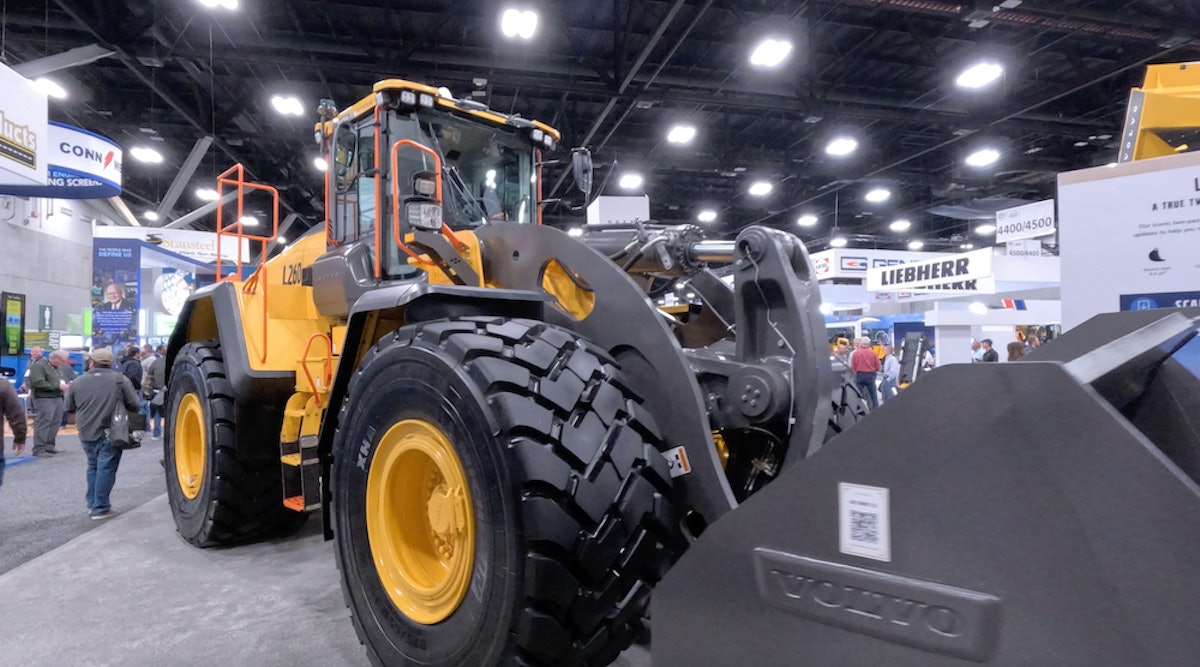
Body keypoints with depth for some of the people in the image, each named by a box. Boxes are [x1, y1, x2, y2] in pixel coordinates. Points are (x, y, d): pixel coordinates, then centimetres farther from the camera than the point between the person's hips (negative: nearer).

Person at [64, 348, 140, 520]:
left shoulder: (78, 382, 4)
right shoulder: (120, 379, -6)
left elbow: (70, 407, 12)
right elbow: (133, 405, -7)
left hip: (86, 433, 4)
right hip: (110, 433, -4)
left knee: (93, 466, 20)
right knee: (106, 469, 0)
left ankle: (92, 503, 26)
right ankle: (100, 509, 1)